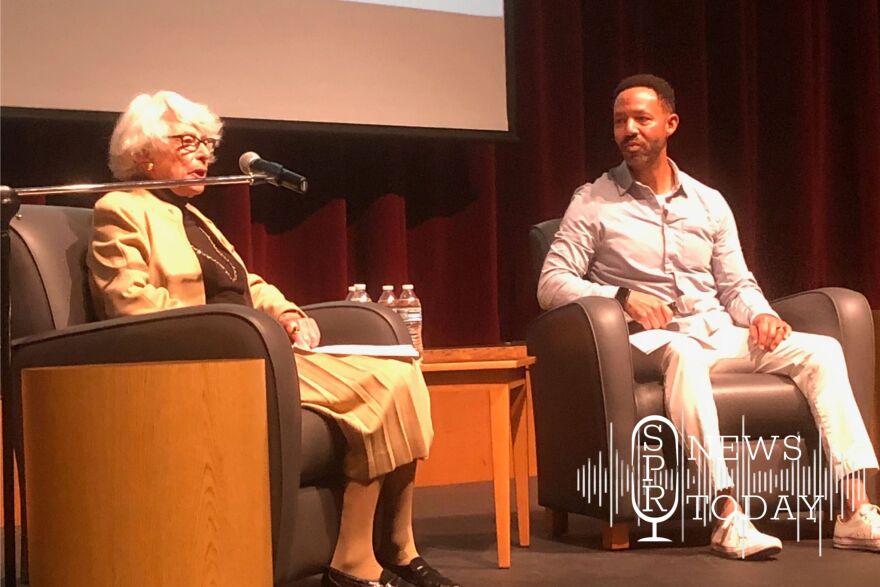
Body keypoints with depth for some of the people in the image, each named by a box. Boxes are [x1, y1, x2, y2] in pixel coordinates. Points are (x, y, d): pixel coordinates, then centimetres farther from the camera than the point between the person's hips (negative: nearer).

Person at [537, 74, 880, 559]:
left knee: (821, 349, -16)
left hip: (719, 334, 5)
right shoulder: (593, 204, 5)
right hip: (652, 338, -5)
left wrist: (760, 314, -5)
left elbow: (737, 283, 18)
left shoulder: (708, 202, 18)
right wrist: (621, 296, -18)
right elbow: (551, 284, -3)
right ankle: (727, 517, -47)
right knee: (681, 352, -40)